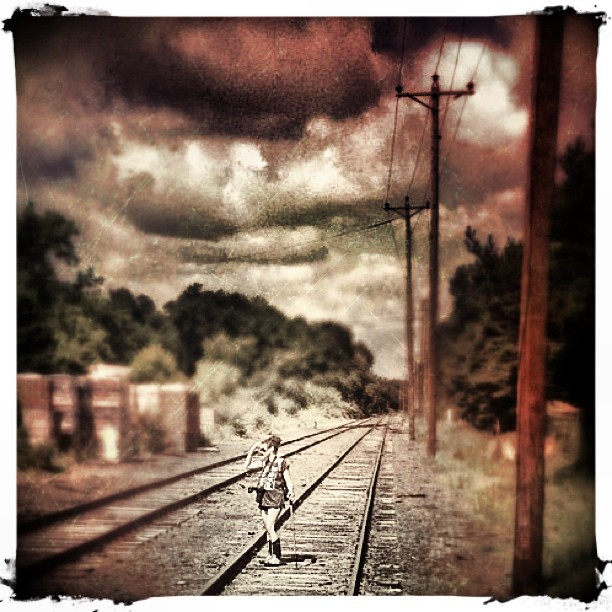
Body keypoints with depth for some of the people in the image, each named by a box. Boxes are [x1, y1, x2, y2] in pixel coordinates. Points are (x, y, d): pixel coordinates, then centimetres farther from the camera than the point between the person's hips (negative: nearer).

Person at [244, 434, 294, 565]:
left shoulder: (281, 462, -7)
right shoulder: (264, 462, 10)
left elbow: (288, 481, -4)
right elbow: (247, 466, 15)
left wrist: (290, 492, -19)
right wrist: (251, 451, 6)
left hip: (275, 497, -7)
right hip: (264, 496, 7)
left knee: (270, 527, -12)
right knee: (267, 528, 9)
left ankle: (276, 557, -9)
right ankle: (271, 555, 16)